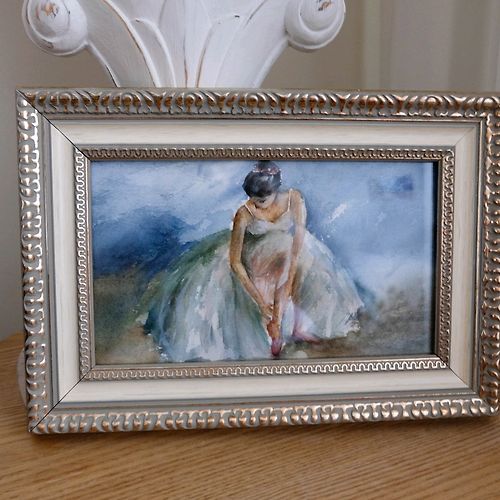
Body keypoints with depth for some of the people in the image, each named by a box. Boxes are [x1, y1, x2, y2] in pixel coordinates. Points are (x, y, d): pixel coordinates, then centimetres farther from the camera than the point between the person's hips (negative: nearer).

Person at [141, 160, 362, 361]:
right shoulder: (244, 214, -28)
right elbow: (235, 262, -26)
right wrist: (259, 299, -29)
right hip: (254, 257, -3)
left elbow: (299, 238, -18)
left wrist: (288, 282, -24)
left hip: (288, 249, 3)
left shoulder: (294, 198, -21)